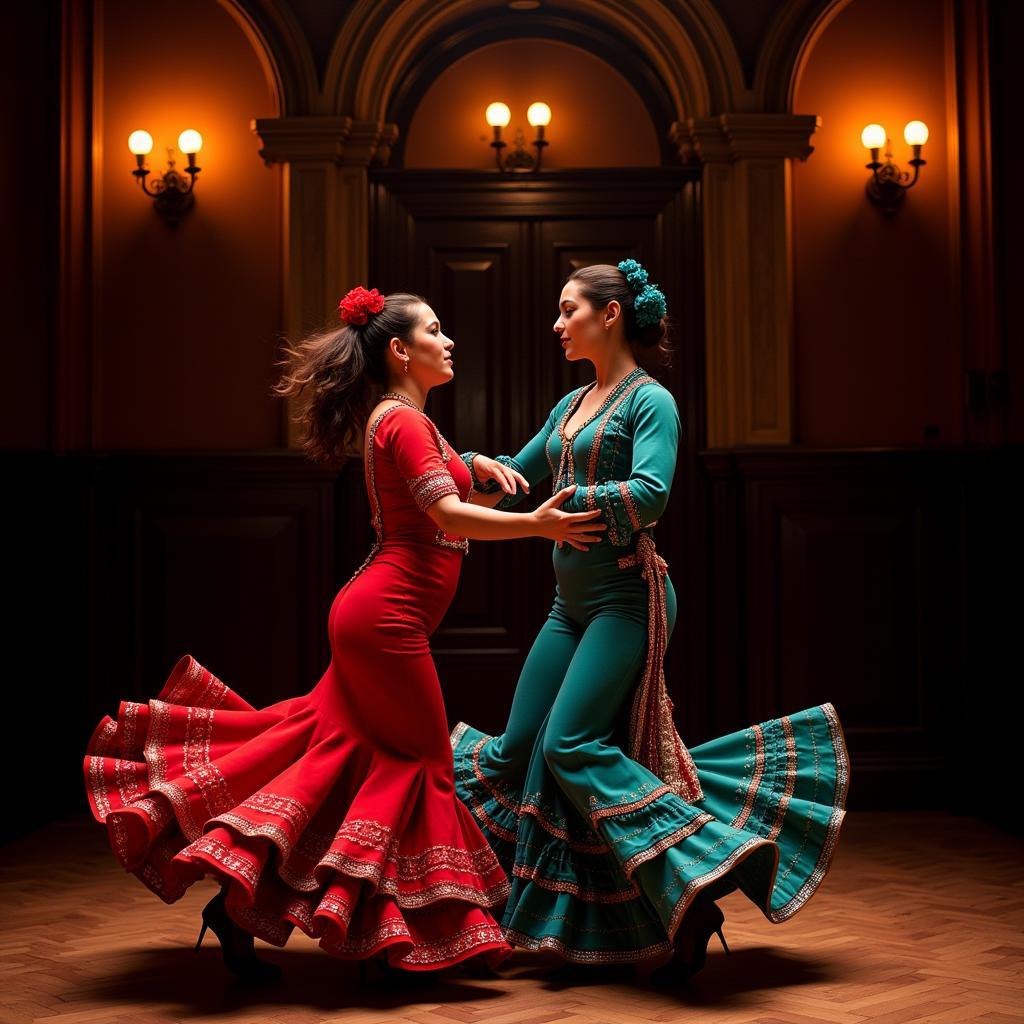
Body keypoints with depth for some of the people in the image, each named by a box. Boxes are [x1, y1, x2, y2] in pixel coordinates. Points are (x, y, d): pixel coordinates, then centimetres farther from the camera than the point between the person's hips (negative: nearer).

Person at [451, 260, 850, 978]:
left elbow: (650, 494, -23)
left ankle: (705, 865, -13)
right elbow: (514, 483, 24)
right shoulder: (571, 405, 16)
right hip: (573, 602, 7)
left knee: (571, 744, -16)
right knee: (519, 751, 7)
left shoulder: (650, 400, -7)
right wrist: (480, 465, 3)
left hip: (626, 597, -7)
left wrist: (568, 501, -13)